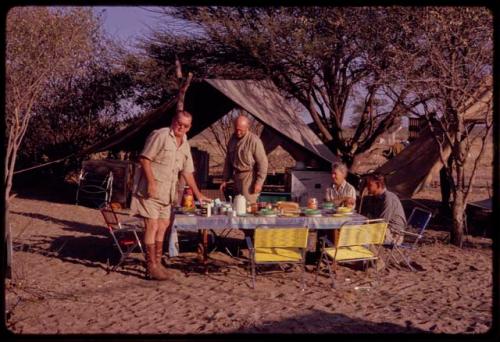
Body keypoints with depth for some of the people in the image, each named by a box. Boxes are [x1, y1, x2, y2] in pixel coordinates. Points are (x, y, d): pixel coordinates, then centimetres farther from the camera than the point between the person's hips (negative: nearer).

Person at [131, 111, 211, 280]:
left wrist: (198, 194, 20)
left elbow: (187, 171, 21)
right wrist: (151, 182, -22)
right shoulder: (160, 135, -10)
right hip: (151, 190, -8)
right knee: (152, 227, -7)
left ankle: (157, 263, 20)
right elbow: (144, 158, -15)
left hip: (167, 193, 8)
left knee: (162, 228, 11)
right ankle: (151, 267, -2)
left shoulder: (185, 145, 15)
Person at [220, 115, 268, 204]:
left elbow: (262, 162, -14)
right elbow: (228, 161, 17)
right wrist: (225, 180, 15)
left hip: (249, 177, -7)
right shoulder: (233, 139, 9)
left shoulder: (254, 140, -14)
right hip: (236, 176, 7)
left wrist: (259, 182, -17)